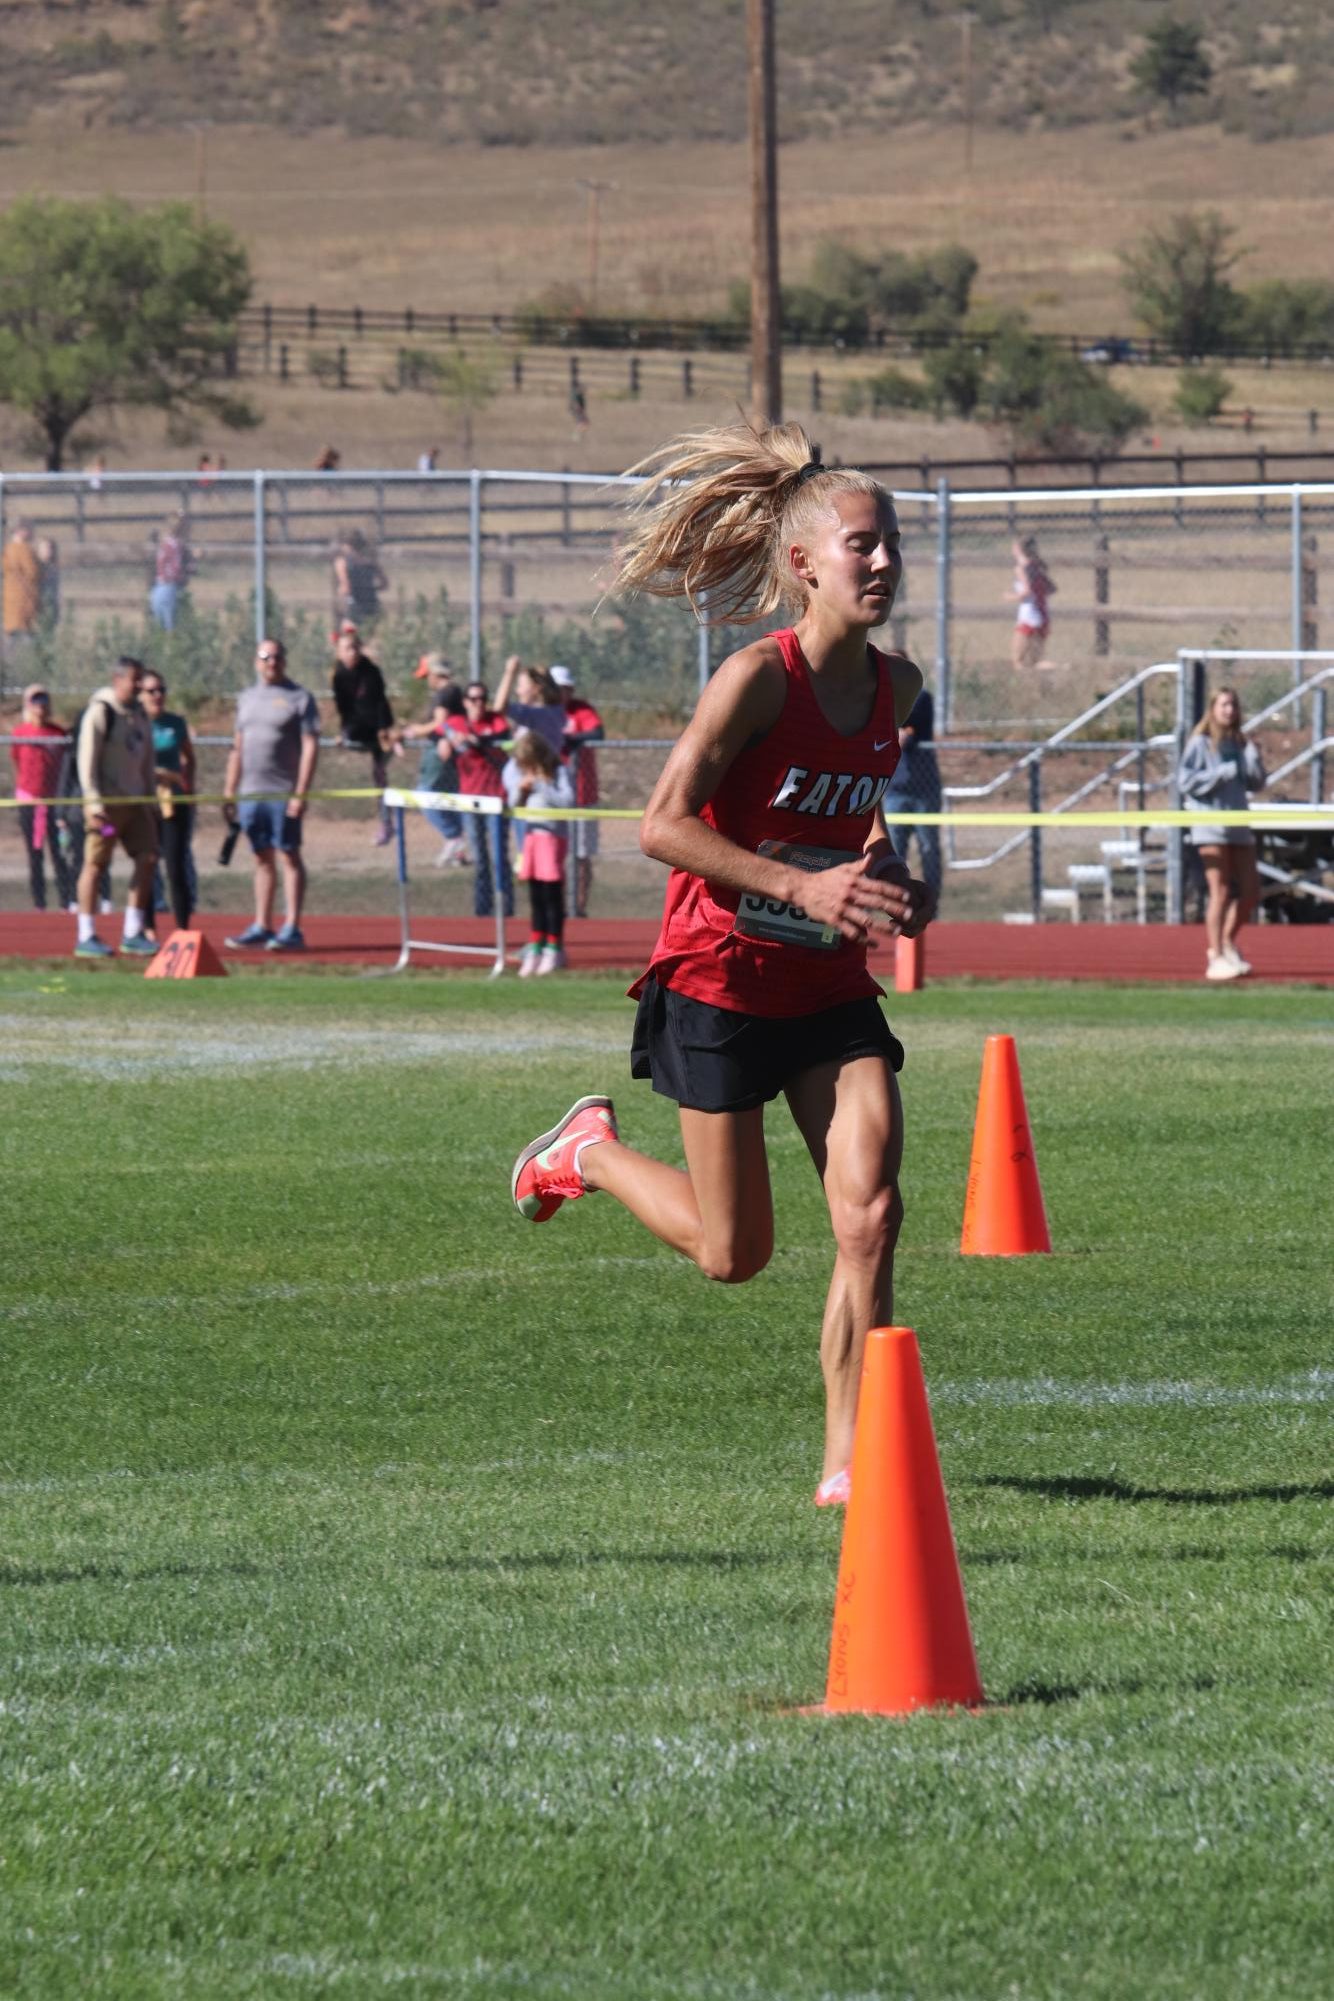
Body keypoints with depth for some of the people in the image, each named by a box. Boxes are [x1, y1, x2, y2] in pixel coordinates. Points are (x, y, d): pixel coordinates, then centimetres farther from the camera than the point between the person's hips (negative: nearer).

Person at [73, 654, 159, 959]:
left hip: (135, 803, 8)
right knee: (95, 864, -4)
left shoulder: (138, 715, 15)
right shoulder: (100, 713, -9)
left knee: (147, 859, 2)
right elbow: (87, 761, -13)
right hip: (107, 802, -8)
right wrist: (94, 804, -18)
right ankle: (86, 937, 1)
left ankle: (133, 934, 10)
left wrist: (150, 801, 18)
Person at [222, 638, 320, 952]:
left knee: (289, 856, -6)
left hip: (283, 793, -6)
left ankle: (292, 929, -6)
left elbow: (310, 746, -8)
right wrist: (229, 791, 14)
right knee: (261, 858, 8)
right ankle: (261, 927, 12)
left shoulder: (299, 699, -2)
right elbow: (238, 748, 20)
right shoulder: (248, 699, 16)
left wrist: (300, 793, -15)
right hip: (250, 793, 6)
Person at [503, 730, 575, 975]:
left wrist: (540, 787, -19)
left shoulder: (558, 772, -6)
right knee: (535, 897, 7)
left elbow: (568, 800, -18)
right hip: (530, 833, 6)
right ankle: (535, 949, 10)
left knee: (552, 894, -5)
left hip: (552, 834, -6)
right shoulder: (521, 773, 11)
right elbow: (514, 805, 15)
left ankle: (554, 949, 0)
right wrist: (519, 791, -5)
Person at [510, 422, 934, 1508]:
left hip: (830, 987, 5)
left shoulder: (896, 686, 2)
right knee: (733, 1252, 5)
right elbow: (663, 825, -20)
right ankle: (591, 1150, 34)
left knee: (872, 1210, -12)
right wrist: (802, 886, -27)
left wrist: (889, 877, 2)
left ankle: (847, 1460, -4)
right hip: (720, 980, -5)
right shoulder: (758, 677, -18)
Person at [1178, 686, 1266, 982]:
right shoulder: (1201, 743, -3)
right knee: (1220, 891, -10)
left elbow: (1257, 785, 13)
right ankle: (1216, 958, -8)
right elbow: (1185, 782, -10)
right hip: (1211, 826, -6)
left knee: (1250, 892, 5)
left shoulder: (1239, 744, 13)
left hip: (1238, 825, 6)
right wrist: (1222, 774, -17)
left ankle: (1226, 944, 25)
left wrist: (1253, 761, -5)